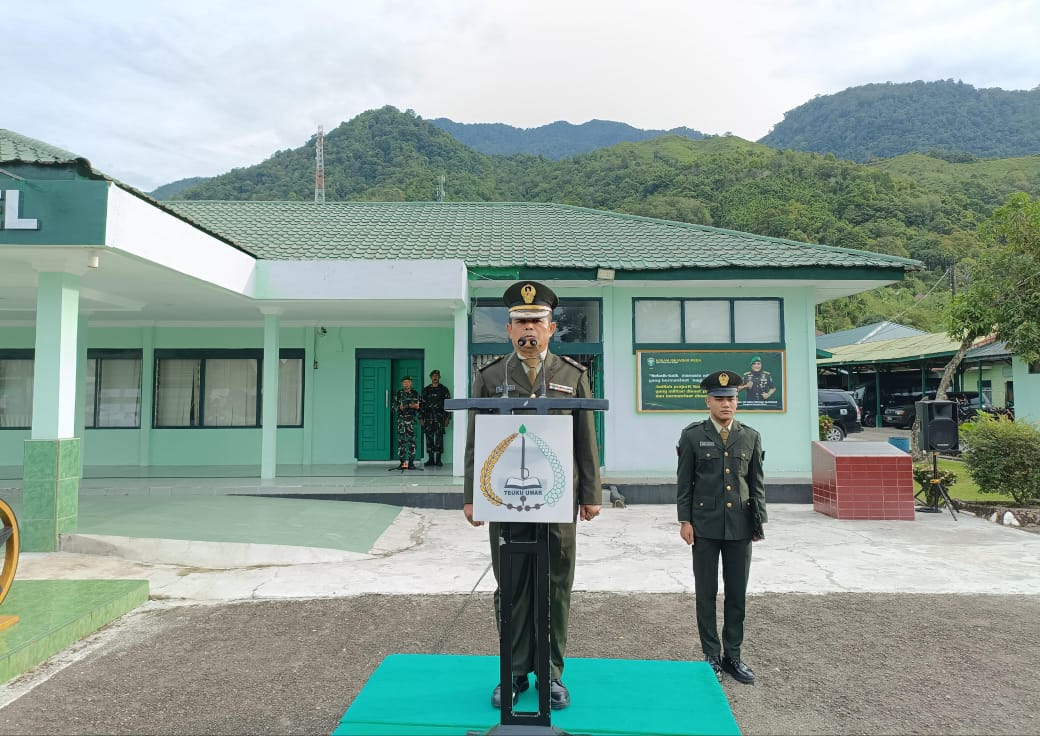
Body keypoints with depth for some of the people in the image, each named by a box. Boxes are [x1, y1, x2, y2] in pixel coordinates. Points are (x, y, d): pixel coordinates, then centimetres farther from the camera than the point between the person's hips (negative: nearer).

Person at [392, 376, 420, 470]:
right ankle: (402, 462, 4)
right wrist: (399, 408, -16)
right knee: (401, 440, -2)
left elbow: (419, 407, 13)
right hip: (401, 419, -1)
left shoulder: (415, 393, 9)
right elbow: (394, 407, 4)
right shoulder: (399, 393, 5)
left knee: (412, 441, -2)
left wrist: (416, 407, -8)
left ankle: (411, 463, 3)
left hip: (411, 420, 1)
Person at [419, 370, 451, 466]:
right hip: (428, 418, 3)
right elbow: (421, 404, 12)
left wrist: (447, 418, -3)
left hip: (440, 417, -2)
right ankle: (431, 459, 8)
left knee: (439, 438, -6)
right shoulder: (426, 390, 12)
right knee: (429, 438, 2)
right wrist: (421, 418, 5)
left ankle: (438, 460, -2)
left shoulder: (444, 389, 6)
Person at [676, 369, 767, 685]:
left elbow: (757, 484, 8)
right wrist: (685, 520, -4)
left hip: (740, 527, 2)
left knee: (737, 594, 9)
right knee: (706, 594, 6)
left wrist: (759, 522, 5)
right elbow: (684, 482, 0)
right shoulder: (692, 435, -1)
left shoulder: (750, 437, 6)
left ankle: (733, 655, 22)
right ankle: (711, 656, 18)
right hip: (705, 526, -2)